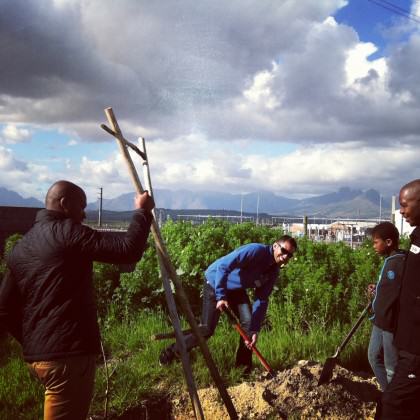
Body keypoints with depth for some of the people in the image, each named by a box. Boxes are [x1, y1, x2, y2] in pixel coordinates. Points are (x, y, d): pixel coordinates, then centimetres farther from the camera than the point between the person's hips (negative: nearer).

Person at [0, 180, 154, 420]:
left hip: (35, 355, 9)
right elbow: (128, 251, -19)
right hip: (68, 355, -8)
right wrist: (142, 211, -5)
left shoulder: (20, 247, 14)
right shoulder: (68, 233, -10)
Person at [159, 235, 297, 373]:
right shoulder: (256, 251, -30)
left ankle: (244, 365, 7)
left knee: (249, 322, -9)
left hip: (236, 289, 7)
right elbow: (223, 265, -33)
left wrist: (254, 330, -15)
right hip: (215, 283, -7)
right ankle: (170, 353, 12)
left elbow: (261, 301, -7)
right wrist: (221, 296, -35)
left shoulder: (272, 273, -7)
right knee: (207, 330, -7)